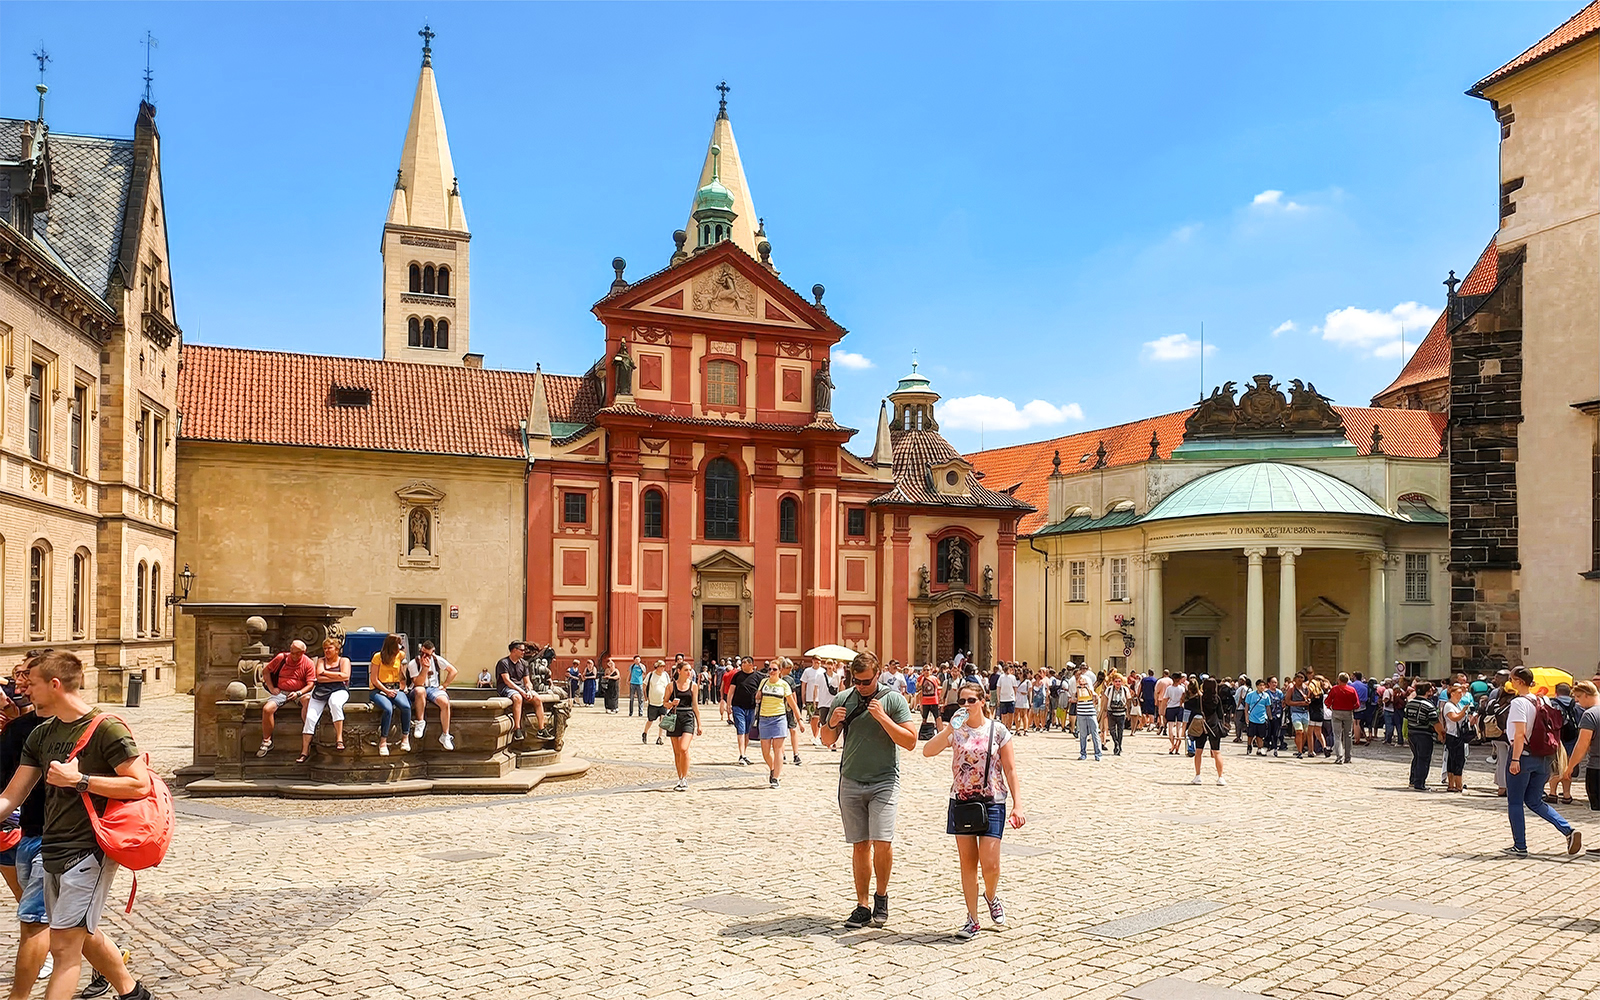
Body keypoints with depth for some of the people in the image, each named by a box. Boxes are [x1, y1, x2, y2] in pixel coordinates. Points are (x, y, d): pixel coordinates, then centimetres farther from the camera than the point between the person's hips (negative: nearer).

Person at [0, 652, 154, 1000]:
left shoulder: (106, 729, -13)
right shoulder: (41, 735, 10)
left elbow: (140, 785, -19)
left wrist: (78, 780, -19)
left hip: (90, 851, -8)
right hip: (53, 853, 8)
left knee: (64, 945, -7)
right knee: (85, 937, 19)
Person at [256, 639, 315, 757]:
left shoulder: (308, 663, 0)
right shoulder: (281, 658, 3)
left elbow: (310, 684, -1)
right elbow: (266, 671, 13)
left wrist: (298, 693, -19)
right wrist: (271, 688, 1)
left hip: (300, 692, -2)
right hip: (281, 692, 2)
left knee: (308, 699, -37)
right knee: (267, 709, -26)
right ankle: (266, 741, -8)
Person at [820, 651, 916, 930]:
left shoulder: (893, 700, -3)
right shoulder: (842, 699, 6)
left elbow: (910, 741, -8)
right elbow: (827, 740, 14)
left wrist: (882, 717, -17)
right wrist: (832, 724, -8)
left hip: (884, 781, -3)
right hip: (850, 782, 3)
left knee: (882, 842, -12)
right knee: (860, 845, 4)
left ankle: (881, 896, 11)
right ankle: (862, 906, 13)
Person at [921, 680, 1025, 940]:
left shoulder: (998, 731, -2)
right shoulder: (955, 731, 1)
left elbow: (1010, 771, -1)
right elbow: (927, 751, -14)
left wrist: (1017, 805, -8)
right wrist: (950, 728, -21)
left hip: (992, 803, -2)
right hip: (961, 802, 2)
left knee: (990, 864, -7)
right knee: (967, 863, 6)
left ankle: (991, 896, 27)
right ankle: (972, 920, 17)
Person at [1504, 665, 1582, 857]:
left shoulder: (1519, 702, -13)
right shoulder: (1541, 701, 9)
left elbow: (1520, 734, -20)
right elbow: (1547, 731, 14)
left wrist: (1515, 759, -20)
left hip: (1523, 755, -8)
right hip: (1541, 758, 8)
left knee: (1514, 802, 4)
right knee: (1534, 801, 17)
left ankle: (1520, 847, 6)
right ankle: (1569, 831, 1)